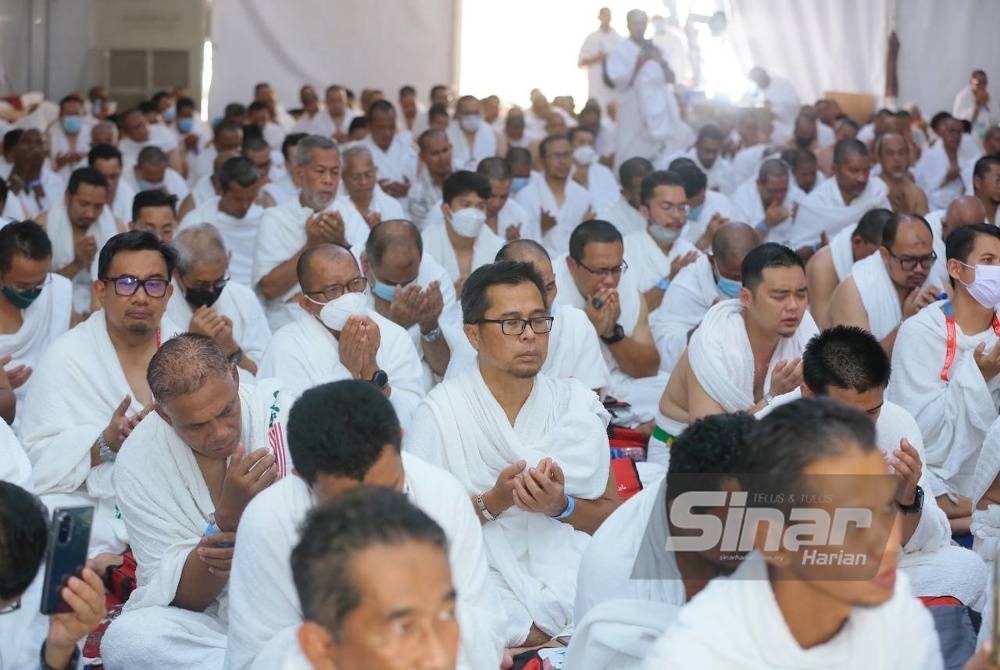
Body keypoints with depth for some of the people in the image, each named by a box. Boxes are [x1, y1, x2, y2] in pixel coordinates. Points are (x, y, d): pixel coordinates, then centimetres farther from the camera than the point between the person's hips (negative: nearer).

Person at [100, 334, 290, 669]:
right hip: (205, 619, 2)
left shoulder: (284, 408, -11)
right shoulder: (138, 461, -9)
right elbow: (182, 598, -10)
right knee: (125, 638, -30)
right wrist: (229, 514, -25)